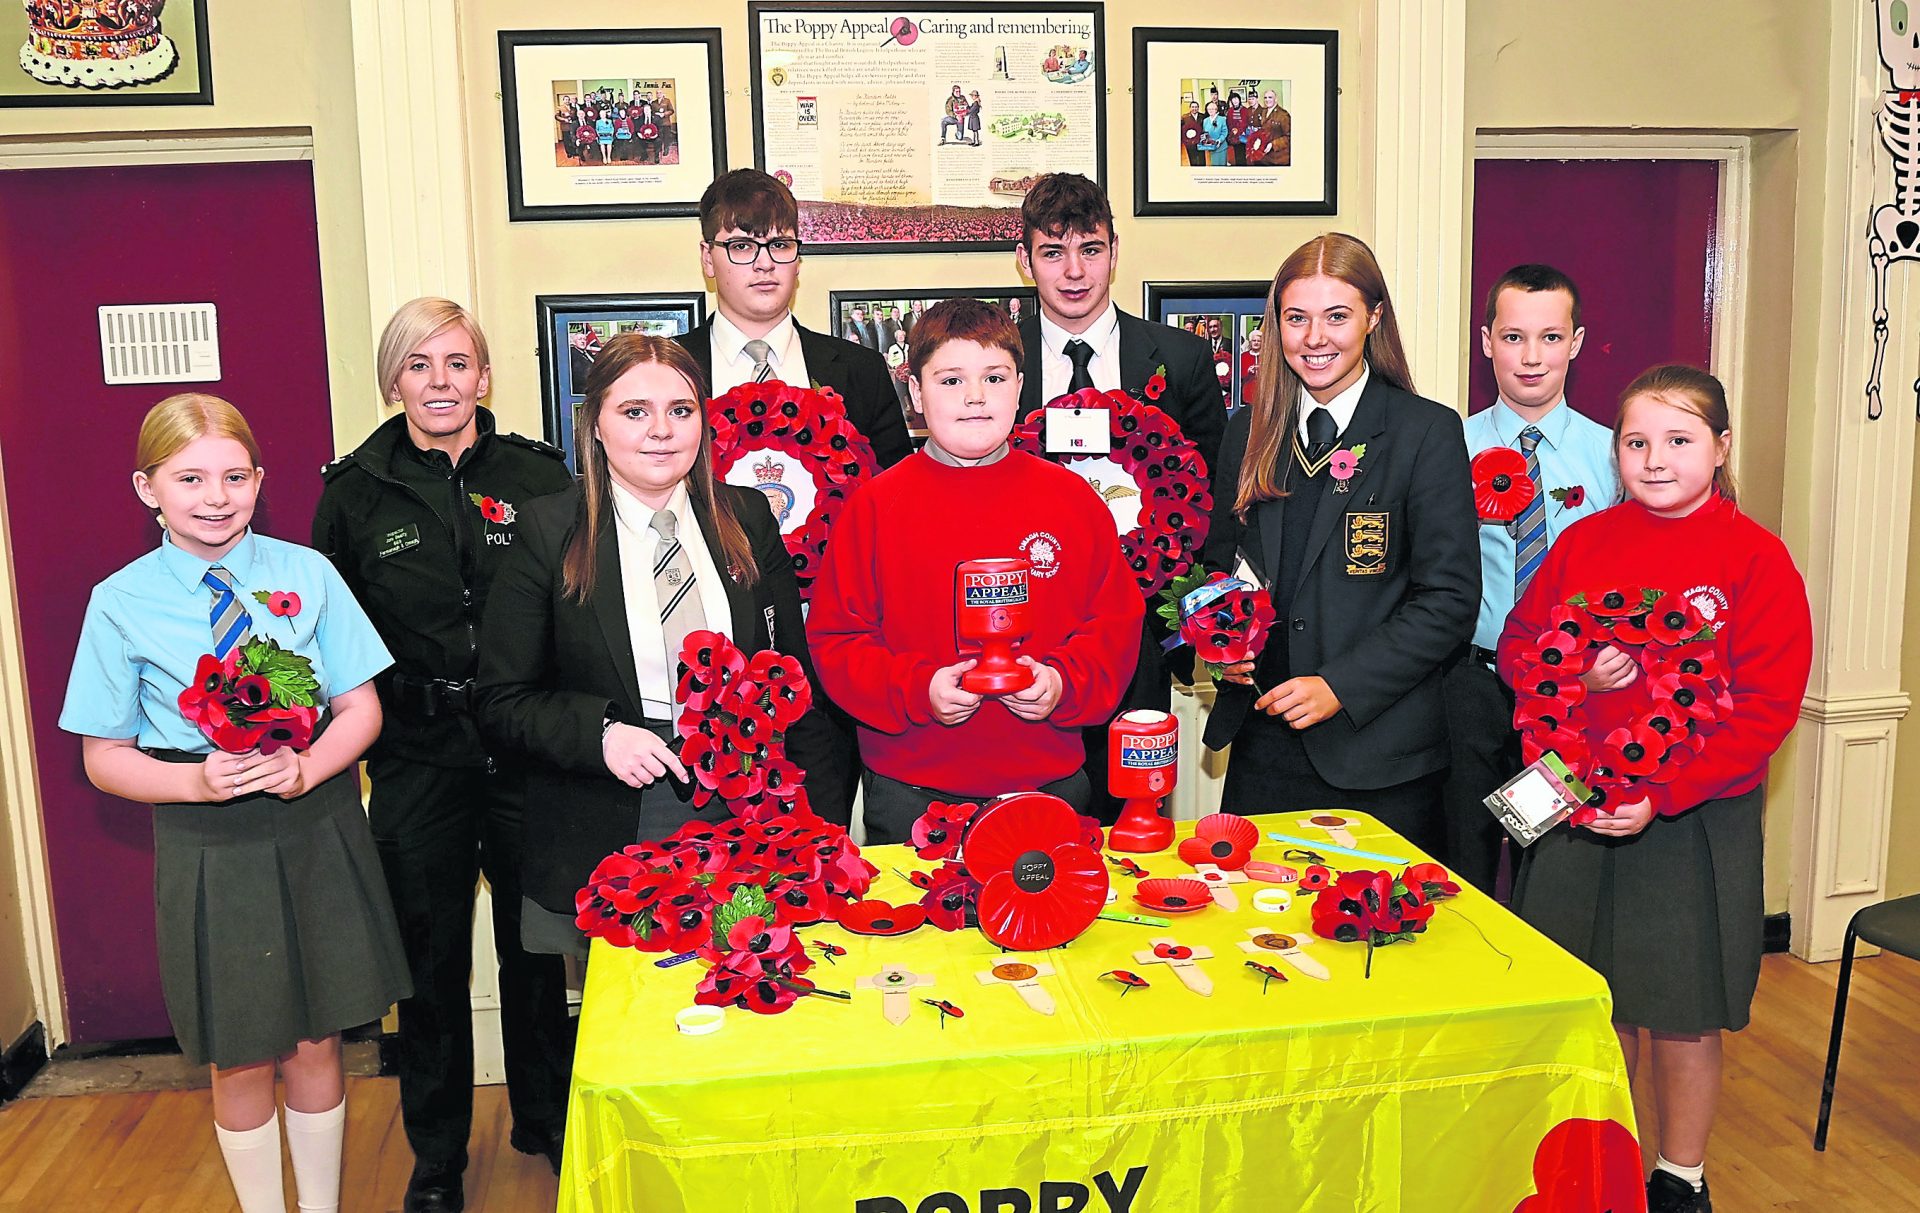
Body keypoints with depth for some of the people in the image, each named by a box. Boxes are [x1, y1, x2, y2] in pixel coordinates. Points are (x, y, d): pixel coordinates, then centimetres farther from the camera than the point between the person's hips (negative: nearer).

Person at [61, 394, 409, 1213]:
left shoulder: (307, 574, -2)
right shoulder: (121, 603, -4)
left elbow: (361, 708, 0)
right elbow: (105, 758, -1)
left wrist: (305, 768, -19)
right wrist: (197, 781, -19)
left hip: (316, 834, 1)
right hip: (208, 850, -1)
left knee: (314, 1045, 13)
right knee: (241, 1059, 12)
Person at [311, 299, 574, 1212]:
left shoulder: (539, 477, -1)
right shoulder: (354, 489, 0)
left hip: (525, 753, 0)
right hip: (415, 765, 0)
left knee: (534, 949, 14)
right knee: (431, 958, 12)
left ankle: (545, 1121, 37)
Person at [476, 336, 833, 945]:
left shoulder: (747, 518, 4)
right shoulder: (548, 533, -3)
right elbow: (501, 701, -1)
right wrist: (600, 734, -19)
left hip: (743, 821, 2)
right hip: (602, 842, -1)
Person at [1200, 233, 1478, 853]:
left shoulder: (1429, 432, -5)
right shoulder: (1249, 431, 9)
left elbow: (1450, 598, -9)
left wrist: (1339, 687, -16)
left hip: (1378, 754, -3)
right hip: (1261, 745, 4)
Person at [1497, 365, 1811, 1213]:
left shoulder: (1755, 557, -8)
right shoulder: (1585, 542, 4)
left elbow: (1766, 708, -12)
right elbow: (1516, 644, 9)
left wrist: (1660, 794, -20)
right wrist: (1574, 673, -13)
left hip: (1692, 823, -3)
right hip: (1572, 810, 3)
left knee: (1681, 1017, 8)